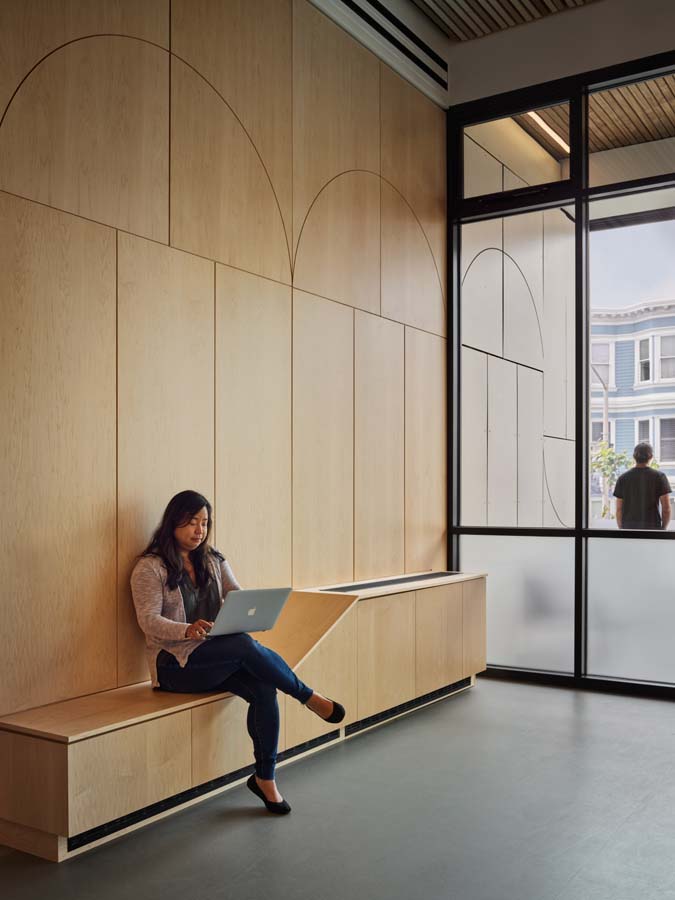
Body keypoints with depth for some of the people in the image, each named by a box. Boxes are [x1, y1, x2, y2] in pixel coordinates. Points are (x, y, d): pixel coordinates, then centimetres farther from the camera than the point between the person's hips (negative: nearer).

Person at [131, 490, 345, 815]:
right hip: (175, 663, -6)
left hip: (218, 658, 6)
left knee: (264, 688, -24)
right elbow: (148, 620, -14)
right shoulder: (150, 567, -4)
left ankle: (265, 777, -8)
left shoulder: (213, 561, 15)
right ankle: (309, 697, -13)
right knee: (246, 645, -32)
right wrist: (187, 630, -33)